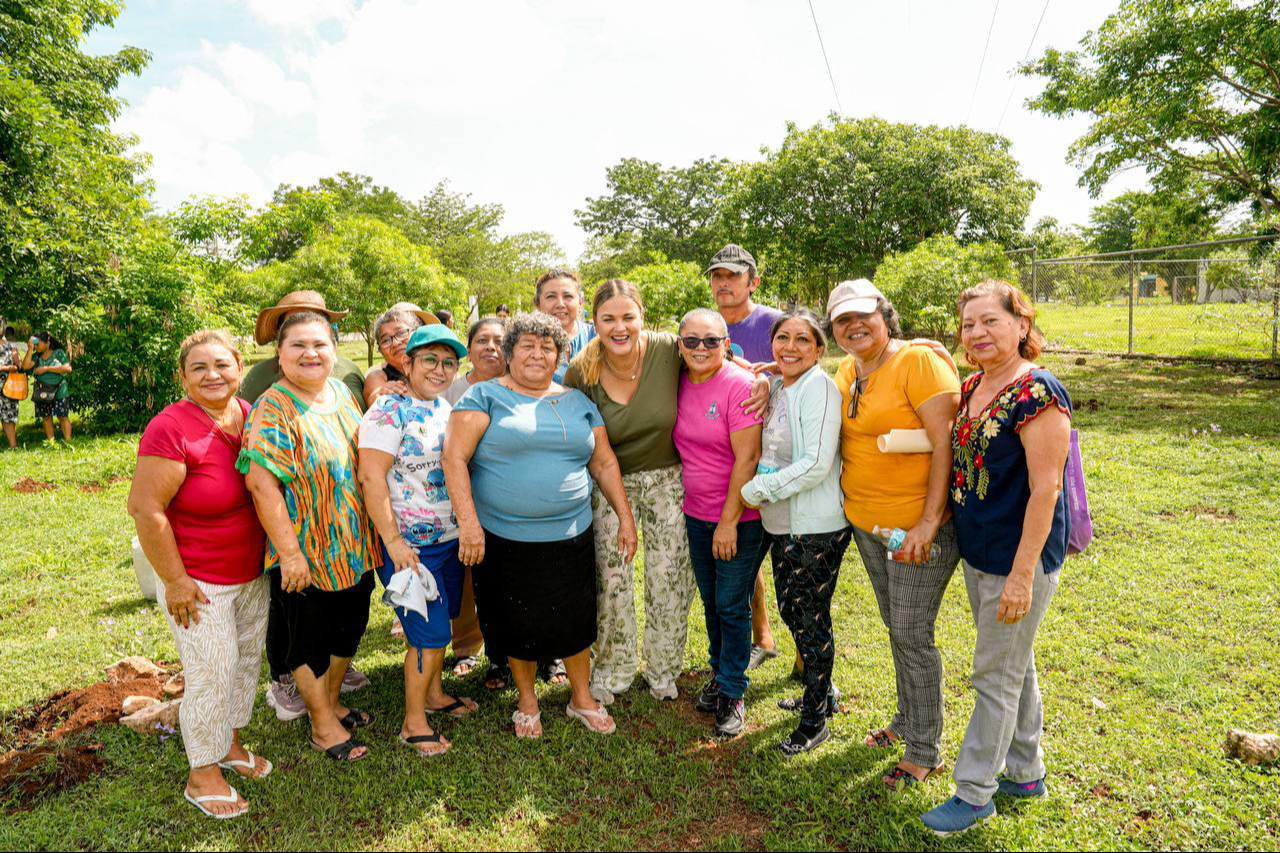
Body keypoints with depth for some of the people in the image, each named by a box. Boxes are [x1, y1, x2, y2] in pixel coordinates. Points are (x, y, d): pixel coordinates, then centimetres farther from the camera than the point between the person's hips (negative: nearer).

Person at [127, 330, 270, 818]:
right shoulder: (172, 428, -21)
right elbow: (144, 508, -21)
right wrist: (174, 580, -18)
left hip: (253, 575, 6)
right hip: (199, 584, -6)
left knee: (247, 662, 19)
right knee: (212, 677, 4)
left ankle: (230, 745, 42)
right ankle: (202, 776, 26)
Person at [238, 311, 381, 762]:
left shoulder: (342, 392, 3)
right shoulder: (273, 410, -19)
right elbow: (262, 485, -23)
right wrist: (289, 553, -23)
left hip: (353, 546, 7)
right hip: (306, 553, -7)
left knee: (349, 626, 21)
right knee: (311, 638, 12)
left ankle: (332, 702, 43)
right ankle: (322, 724, 31)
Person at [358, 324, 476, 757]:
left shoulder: (446, 408, 8)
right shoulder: (390, 409, -16)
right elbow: (371, 478, -21)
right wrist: (394, 542, -22)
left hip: (450, 538, 7)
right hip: (411, 545, -7)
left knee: (439, 623, 20)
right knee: (430, 634, -1)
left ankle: (434, 694, 40)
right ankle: (413, 722, 17)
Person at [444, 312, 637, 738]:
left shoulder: (578, 402, 9)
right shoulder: (485, 396, -4)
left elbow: (604, 463, 12)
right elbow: (455, 457, -12)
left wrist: (625, 516, 8)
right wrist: (468, 521, -19)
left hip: (570, 537, 3)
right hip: (504, 539, -2)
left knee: (575, 622, 11)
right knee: (518, 625, 11)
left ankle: (582, 698, 34)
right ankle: (527, 701, 36)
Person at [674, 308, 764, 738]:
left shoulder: (739, 386, -17)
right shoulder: (680, 384, 2)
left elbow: (747, 458, -19)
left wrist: (729, 520, -18)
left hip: (738, 517, -6)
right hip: (696, 514, 6)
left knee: (732, 606, 4)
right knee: (711, 601, 18)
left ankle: (732, 692, 21)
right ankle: (720, 674, 36)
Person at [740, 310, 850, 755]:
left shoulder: (818, 387, -16)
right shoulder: (777, 388, 9)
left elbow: (816, 464, -23)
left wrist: (756, 490, -17)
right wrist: (761, 485, -1)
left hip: (817, 527, -8)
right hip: (781, 523, 8)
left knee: (812, 619, 4)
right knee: (791, 611, 19)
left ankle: (815, 721, 23)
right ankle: (821, 693, 41)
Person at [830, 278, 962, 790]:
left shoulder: (919, 362, -16)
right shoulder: (847, 373, 6)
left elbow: (945, 444, -21)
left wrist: (928, 523, -24)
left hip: (919, 525, -7)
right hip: (866, 523, 7)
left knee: (912, 634, 0)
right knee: (895, 627, 20)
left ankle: (925, 751, 18)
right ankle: (908, 718, 40)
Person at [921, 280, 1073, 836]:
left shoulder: (1037, 392, -19)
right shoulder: (973, 388, 5)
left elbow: (1045, 488, -22)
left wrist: (1022, 575, -22)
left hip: (1018, 559, -8)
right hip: (977, 554, 8)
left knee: (997, 675, 4)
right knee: (1015, 665, 21)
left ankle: (974, 793, 19)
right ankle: (1025, 773, 38)